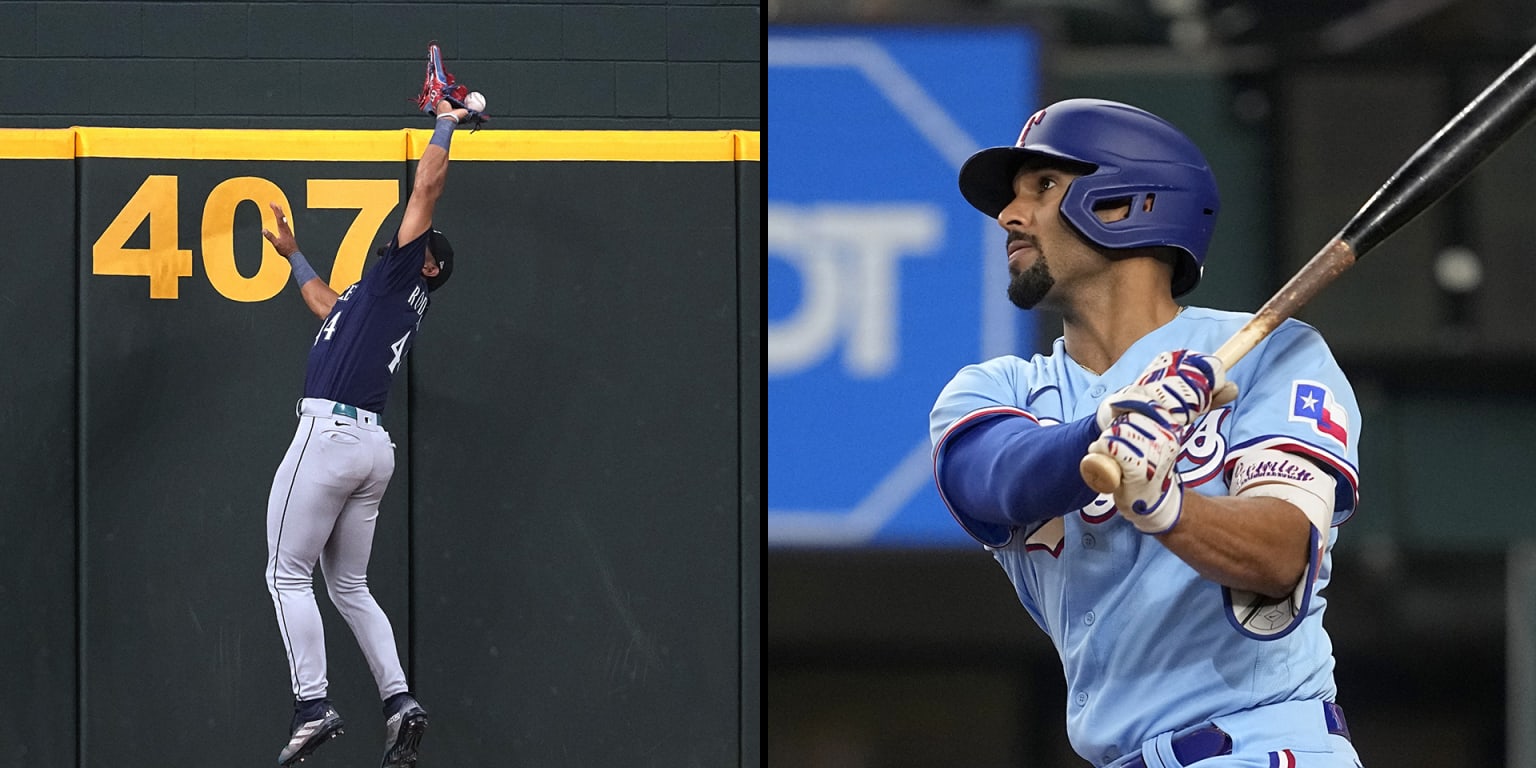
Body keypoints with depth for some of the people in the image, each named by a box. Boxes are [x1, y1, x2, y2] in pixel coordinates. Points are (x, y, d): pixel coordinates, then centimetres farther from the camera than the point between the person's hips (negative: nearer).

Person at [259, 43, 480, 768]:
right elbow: (331, 310, 47)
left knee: (288, 575, -6)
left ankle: (312, 706, -15)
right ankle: (399, 701, 0)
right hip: (371, 445, 9)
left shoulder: (402, 273, 2)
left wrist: (444, 122, 9)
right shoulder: (384, 297, 26)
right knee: (350, 586, 13)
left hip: (331, 433, -9)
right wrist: (293, 256, 56)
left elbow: (426, 190, -3)